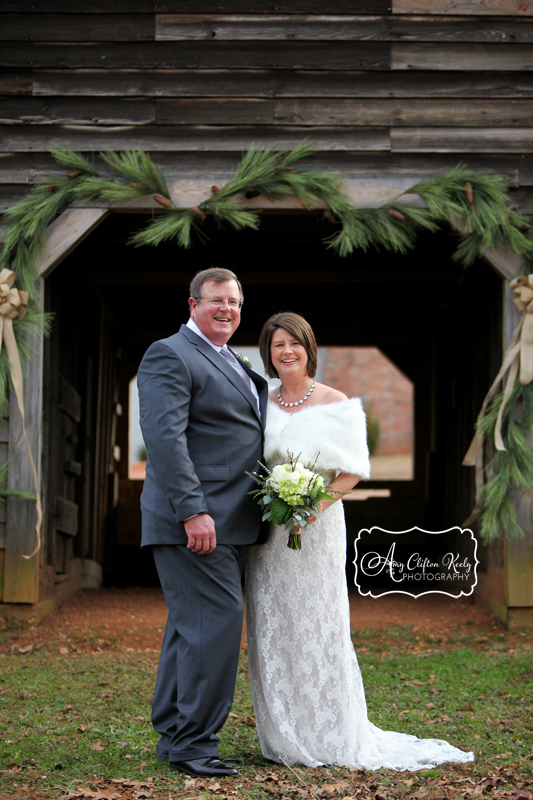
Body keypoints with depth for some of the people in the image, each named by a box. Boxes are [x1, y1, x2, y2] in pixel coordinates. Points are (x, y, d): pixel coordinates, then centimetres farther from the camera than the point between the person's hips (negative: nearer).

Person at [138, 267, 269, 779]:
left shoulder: (232, 363, 22)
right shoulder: (170, 355, -8)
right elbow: (164, 438, -18)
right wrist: (193, 511, -24)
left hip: (227, 523, 9)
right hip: (195, 521, -9)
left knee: (191, 625, 12)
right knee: (218, 617, -12)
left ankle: (172, 734, 20)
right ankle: (192, 741, -4)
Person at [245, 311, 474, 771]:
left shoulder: (336, 404, -1)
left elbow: (354, 469, -3)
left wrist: (316, 502, -18)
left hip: (319, 526, -3)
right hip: (267, 532, 4)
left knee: (318, 628, -2)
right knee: (271, 629, 4)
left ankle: (331, 738, 10)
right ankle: (283, 739, 14)